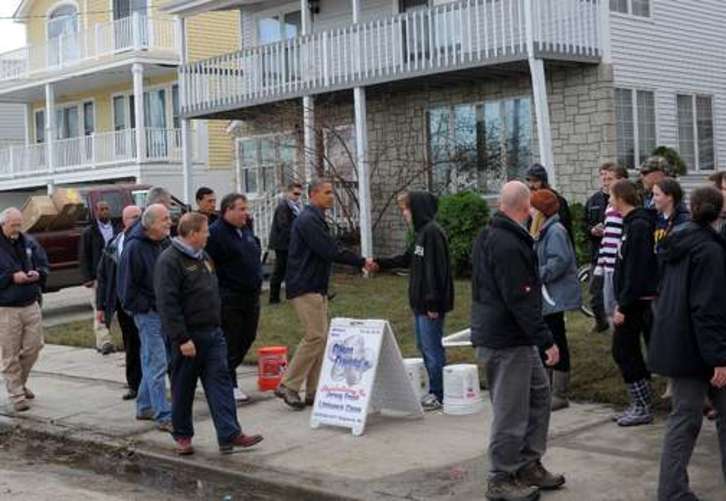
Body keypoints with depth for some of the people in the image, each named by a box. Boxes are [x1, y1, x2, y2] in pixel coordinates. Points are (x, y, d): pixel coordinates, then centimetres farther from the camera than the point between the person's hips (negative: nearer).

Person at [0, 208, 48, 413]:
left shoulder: (29, 242, 8)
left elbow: (45, 265, 14)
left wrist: (38, 274, -6)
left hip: (31, 305, 5)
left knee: (33, 346, 9)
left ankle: (20, 382, 32)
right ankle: (17, 395, 10)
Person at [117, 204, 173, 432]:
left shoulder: (165, 242, 9)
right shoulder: (135, 247, -15)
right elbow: (126, 284, -13)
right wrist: (144, 307, -13)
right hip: (148, 313, -8)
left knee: (152, 362, 16)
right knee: (157, 364, -7)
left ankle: (144, 407, 28)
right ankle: (164, 416, -5)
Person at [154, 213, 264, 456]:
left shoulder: (203, 257, 15)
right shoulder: (169, 260, -14)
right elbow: (167, 303, -20)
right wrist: (182, 339, -23)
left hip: (213, 333, 7)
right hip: (189, 337, -7)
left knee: (220, 381, 0)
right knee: (184, 388, 6)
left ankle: (229, 435, -2)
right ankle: (182, 436, 20)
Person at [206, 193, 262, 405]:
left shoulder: (246, 230, 15)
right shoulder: (215, 233, -12)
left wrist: (256, 283, 21)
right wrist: (216, 292, -17)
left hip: (251, 296, 9)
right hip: (229, 299, -9)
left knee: (248, 338, 14)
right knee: (230, 341, -2)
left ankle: (225, 373, 30)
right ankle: (230, 386, 8)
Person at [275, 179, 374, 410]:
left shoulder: (316, 219, 19)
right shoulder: (308, 220, -15)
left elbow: (329, 250, 20)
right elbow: (330, 252, -21)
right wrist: (362, 262, -14)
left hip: (316, 288, 10)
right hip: (305, 289, -10)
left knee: (321, 338, 9)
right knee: (315, 336, -12)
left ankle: (314, 391, 13)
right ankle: (288, 386, -6)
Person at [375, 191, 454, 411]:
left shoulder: (432, 232, -16)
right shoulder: (422, 232, 13)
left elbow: (436, 269, -21)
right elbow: (407, 259, 26)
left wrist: (432, 302, -22)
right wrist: (380, 263, 26)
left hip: (430, 304, -10)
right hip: (421, 302, 10)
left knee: (432, 348, -3)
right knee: (424, 346, 14)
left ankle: (439, 395, 6)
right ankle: (435, 392, 22)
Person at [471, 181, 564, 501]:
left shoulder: (488, 236, 12)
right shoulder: (508, 245, -21)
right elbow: (520, 300, -24)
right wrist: (546, 341, -21)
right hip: (506, 340, -10)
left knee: (539, 392, 18)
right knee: (511, 409, -1)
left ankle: (528, 464, 26)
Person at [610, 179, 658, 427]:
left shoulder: (638, 226, -18)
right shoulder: (633, 223, 13)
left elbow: (635, 271, -22)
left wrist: (623, 306, -21)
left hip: (636, 301, -10)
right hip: (633, 301, 10)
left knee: (624, 351, -3)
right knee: (625, 351, 13)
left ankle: (642, 408, 4)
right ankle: (641, 404, 20)